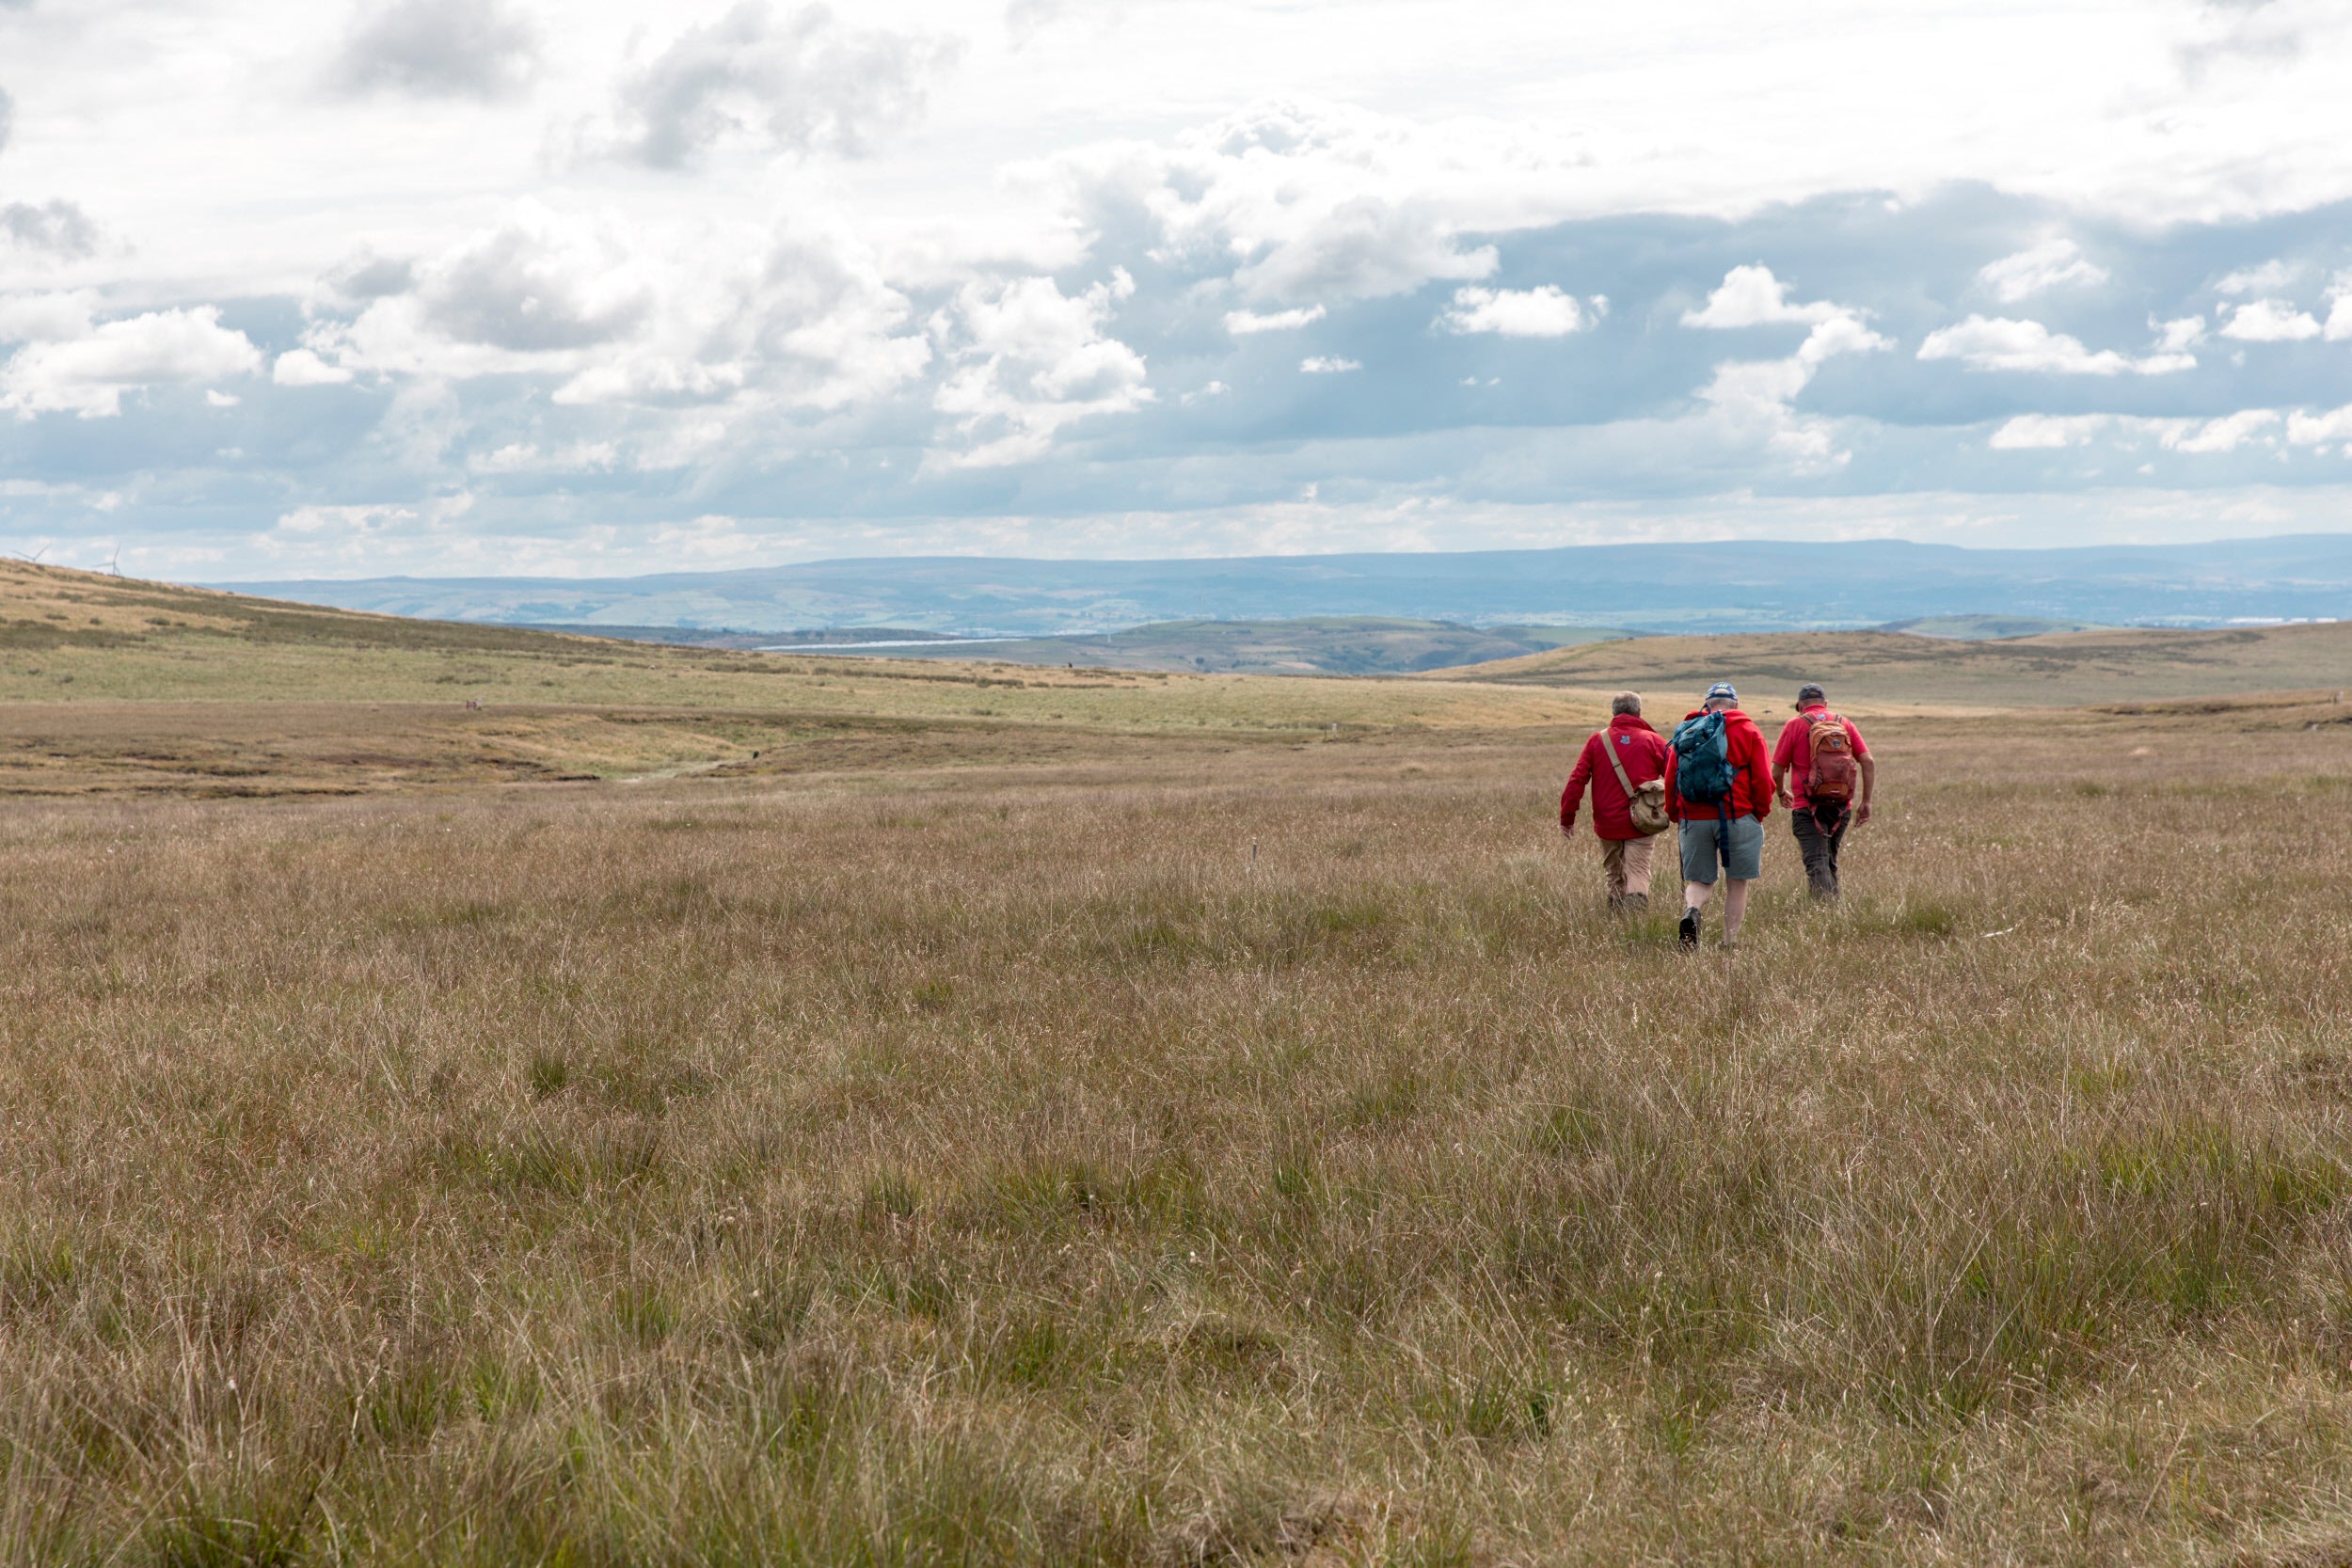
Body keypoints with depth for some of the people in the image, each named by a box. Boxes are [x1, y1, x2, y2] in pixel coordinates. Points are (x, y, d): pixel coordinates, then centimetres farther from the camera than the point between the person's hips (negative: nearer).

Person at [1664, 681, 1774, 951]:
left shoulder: (1685, 732, 10)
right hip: (1737, 818, -2)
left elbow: (1670, 780, 10)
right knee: (1737, 882, 8)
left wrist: (1675, 817, 20)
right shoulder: (1748, 731, 2)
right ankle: (1730, 943, 5)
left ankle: (1691, 910, -19)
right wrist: (1761, 813, 10)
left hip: (1693, 819, 2)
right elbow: (1763, 779, -3)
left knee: (1700, 880, 12)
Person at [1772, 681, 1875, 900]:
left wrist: (1781, 793, 23)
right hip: (1842, 807, 4)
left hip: (1808, 808, -4)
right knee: (1830, 862, 20)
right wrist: (1866, 802, 7)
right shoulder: (1845, 724, 11)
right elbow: (1868, 761, 2)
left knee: (1817, 864, -10)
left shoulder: (1794, 725, 2)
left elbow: (1777, 770, 2)